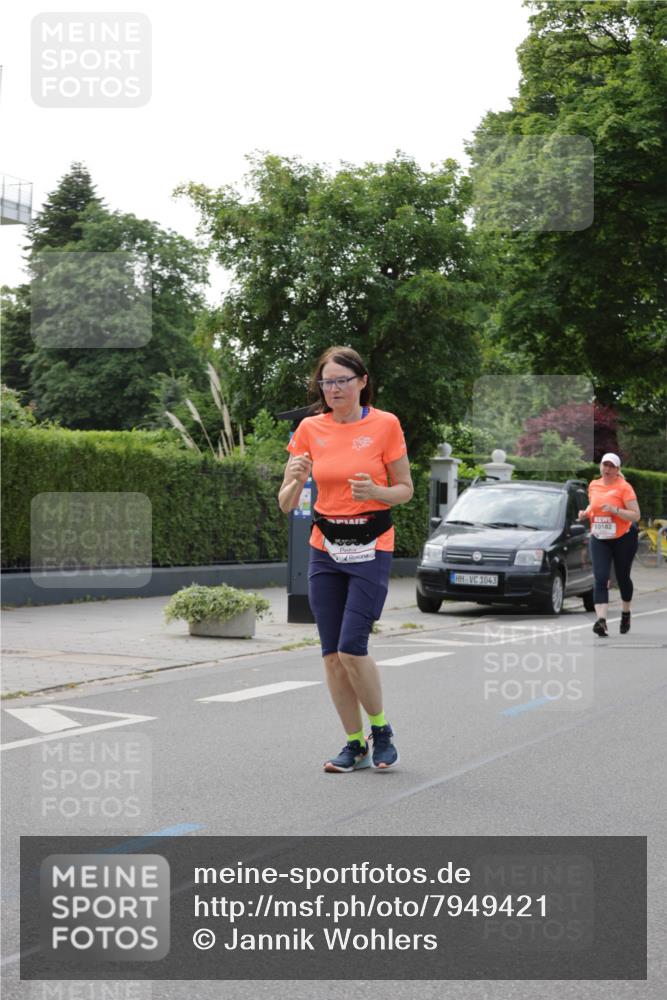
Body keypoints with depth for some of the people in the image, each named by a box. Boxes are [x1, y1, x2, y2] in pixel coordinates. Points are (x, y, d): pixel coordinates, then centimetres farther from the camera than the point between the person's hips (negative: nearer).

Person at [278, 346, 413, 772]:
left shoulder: (385, 425, -6)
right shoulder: (310, 429, 2)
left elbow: (406, 488, 0)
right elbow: (286, 504, 1)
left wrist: (375, 491, -20)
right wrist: (296, 481, -22)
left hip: (370, 548, -4)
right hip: (325, 549, 4)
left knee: (351, 648, -13)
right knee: (332, 654, 3)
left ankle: (382, 730, 10)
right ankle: (356, 744, 15)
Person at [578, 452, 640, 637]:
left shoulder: (624, 487, -11)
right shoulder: (593, 485, 4)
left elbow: (636, 515, -15)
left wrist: (615, 510, -28)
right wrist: (585, 513, 2)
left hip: (623, 538, -3)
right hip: (599, 539, 3)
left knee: (622, 578, 12)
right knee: (600, 579, -12)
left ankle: (626, 613, 37)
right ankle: (601, 620, -22)